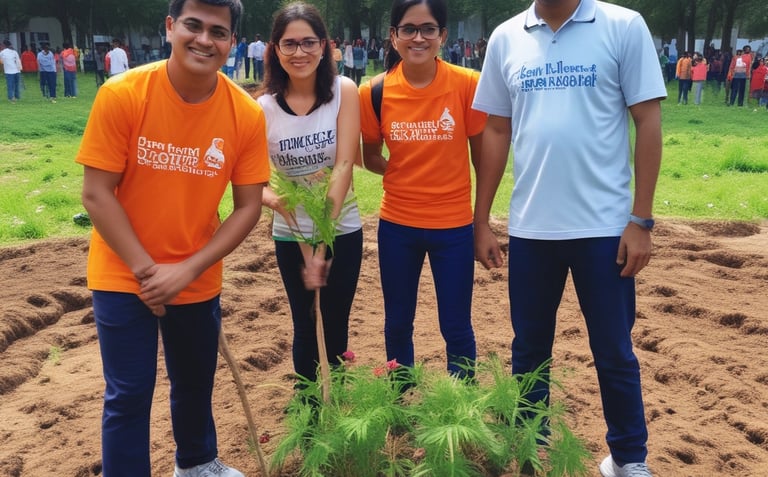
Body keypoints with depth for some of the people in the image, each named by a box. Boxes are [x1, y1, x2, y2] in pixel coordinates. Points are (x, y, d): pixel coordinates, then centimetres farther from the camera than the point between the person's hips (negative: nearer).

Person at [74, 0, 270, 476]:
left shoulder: (247, 114, -12)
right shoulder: (121, 94, -17)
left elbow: (248, 205, -7)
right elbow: (96, 193, -14)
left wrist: (188, 269, -15)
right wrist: (146, 269, -17)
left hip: (198, 280, 3)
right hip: (123, 276, -2)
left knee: (196, 382, 20)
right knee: (129, 395, 1)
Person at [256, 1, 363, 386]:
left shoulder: (343, 91, -10)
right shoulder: (263, 107, -7)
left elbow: (344, 164, -16)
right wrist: (271, 197, -31)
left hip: (342, 230, -1)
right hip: (290, 235, 1)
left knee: (336, 326, 12)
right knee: (305, 327, 13)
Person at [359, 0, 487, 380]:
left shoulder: (468, 84, -12)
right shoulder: (375, 92, -7)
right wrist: (403, 173, -8)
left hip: (454, 224, -2)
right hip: (396, 225, 2)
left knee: (456, 327, 9)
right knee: (397, 325, 16)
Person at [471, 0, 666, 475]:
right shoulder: (506, 38, 6)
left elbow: (649, 123, -3)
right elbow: (496, 132, 9)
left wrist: (641, 220, -8)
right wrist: (482, 220, 7)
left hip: (605, 225, -2)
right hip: (529, 226, 3)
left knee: (614, 352, 10)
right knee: (529, 350, 14)